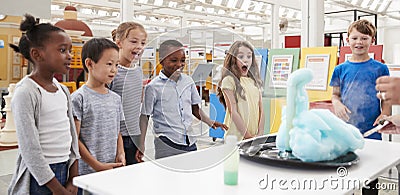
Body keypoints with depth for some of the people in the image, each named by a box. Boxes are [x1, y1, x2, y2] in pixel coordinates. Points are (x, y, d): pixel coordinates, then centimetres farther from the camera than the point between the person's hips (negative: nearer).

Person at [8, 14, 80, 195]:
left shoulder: (63, 90, 6)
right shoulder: (26, 93, -15)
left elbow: (72, 136, 9)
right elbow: (30, 149, -17)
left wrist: (73, 180, 4)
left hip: (64, 172, 6)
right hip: (39, 178, -6)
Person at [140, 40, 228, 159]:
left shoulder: (188, 81, 7)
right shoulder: (153, 87, -6)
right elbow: (144, 116, -2)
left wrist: (210, 122, 2)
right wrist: (142, 145, -8)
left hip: (190, 141, 4)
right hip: (166, 144, -4)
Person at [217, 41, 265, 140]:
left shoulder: (254, 81, 12)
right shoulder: (229, 80, -6)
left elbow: (261, 110, 10)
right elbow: (233, 112, -10)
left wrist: (260, 133, -1)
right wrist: (248, 136, -12)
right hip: (237, 137, -5)